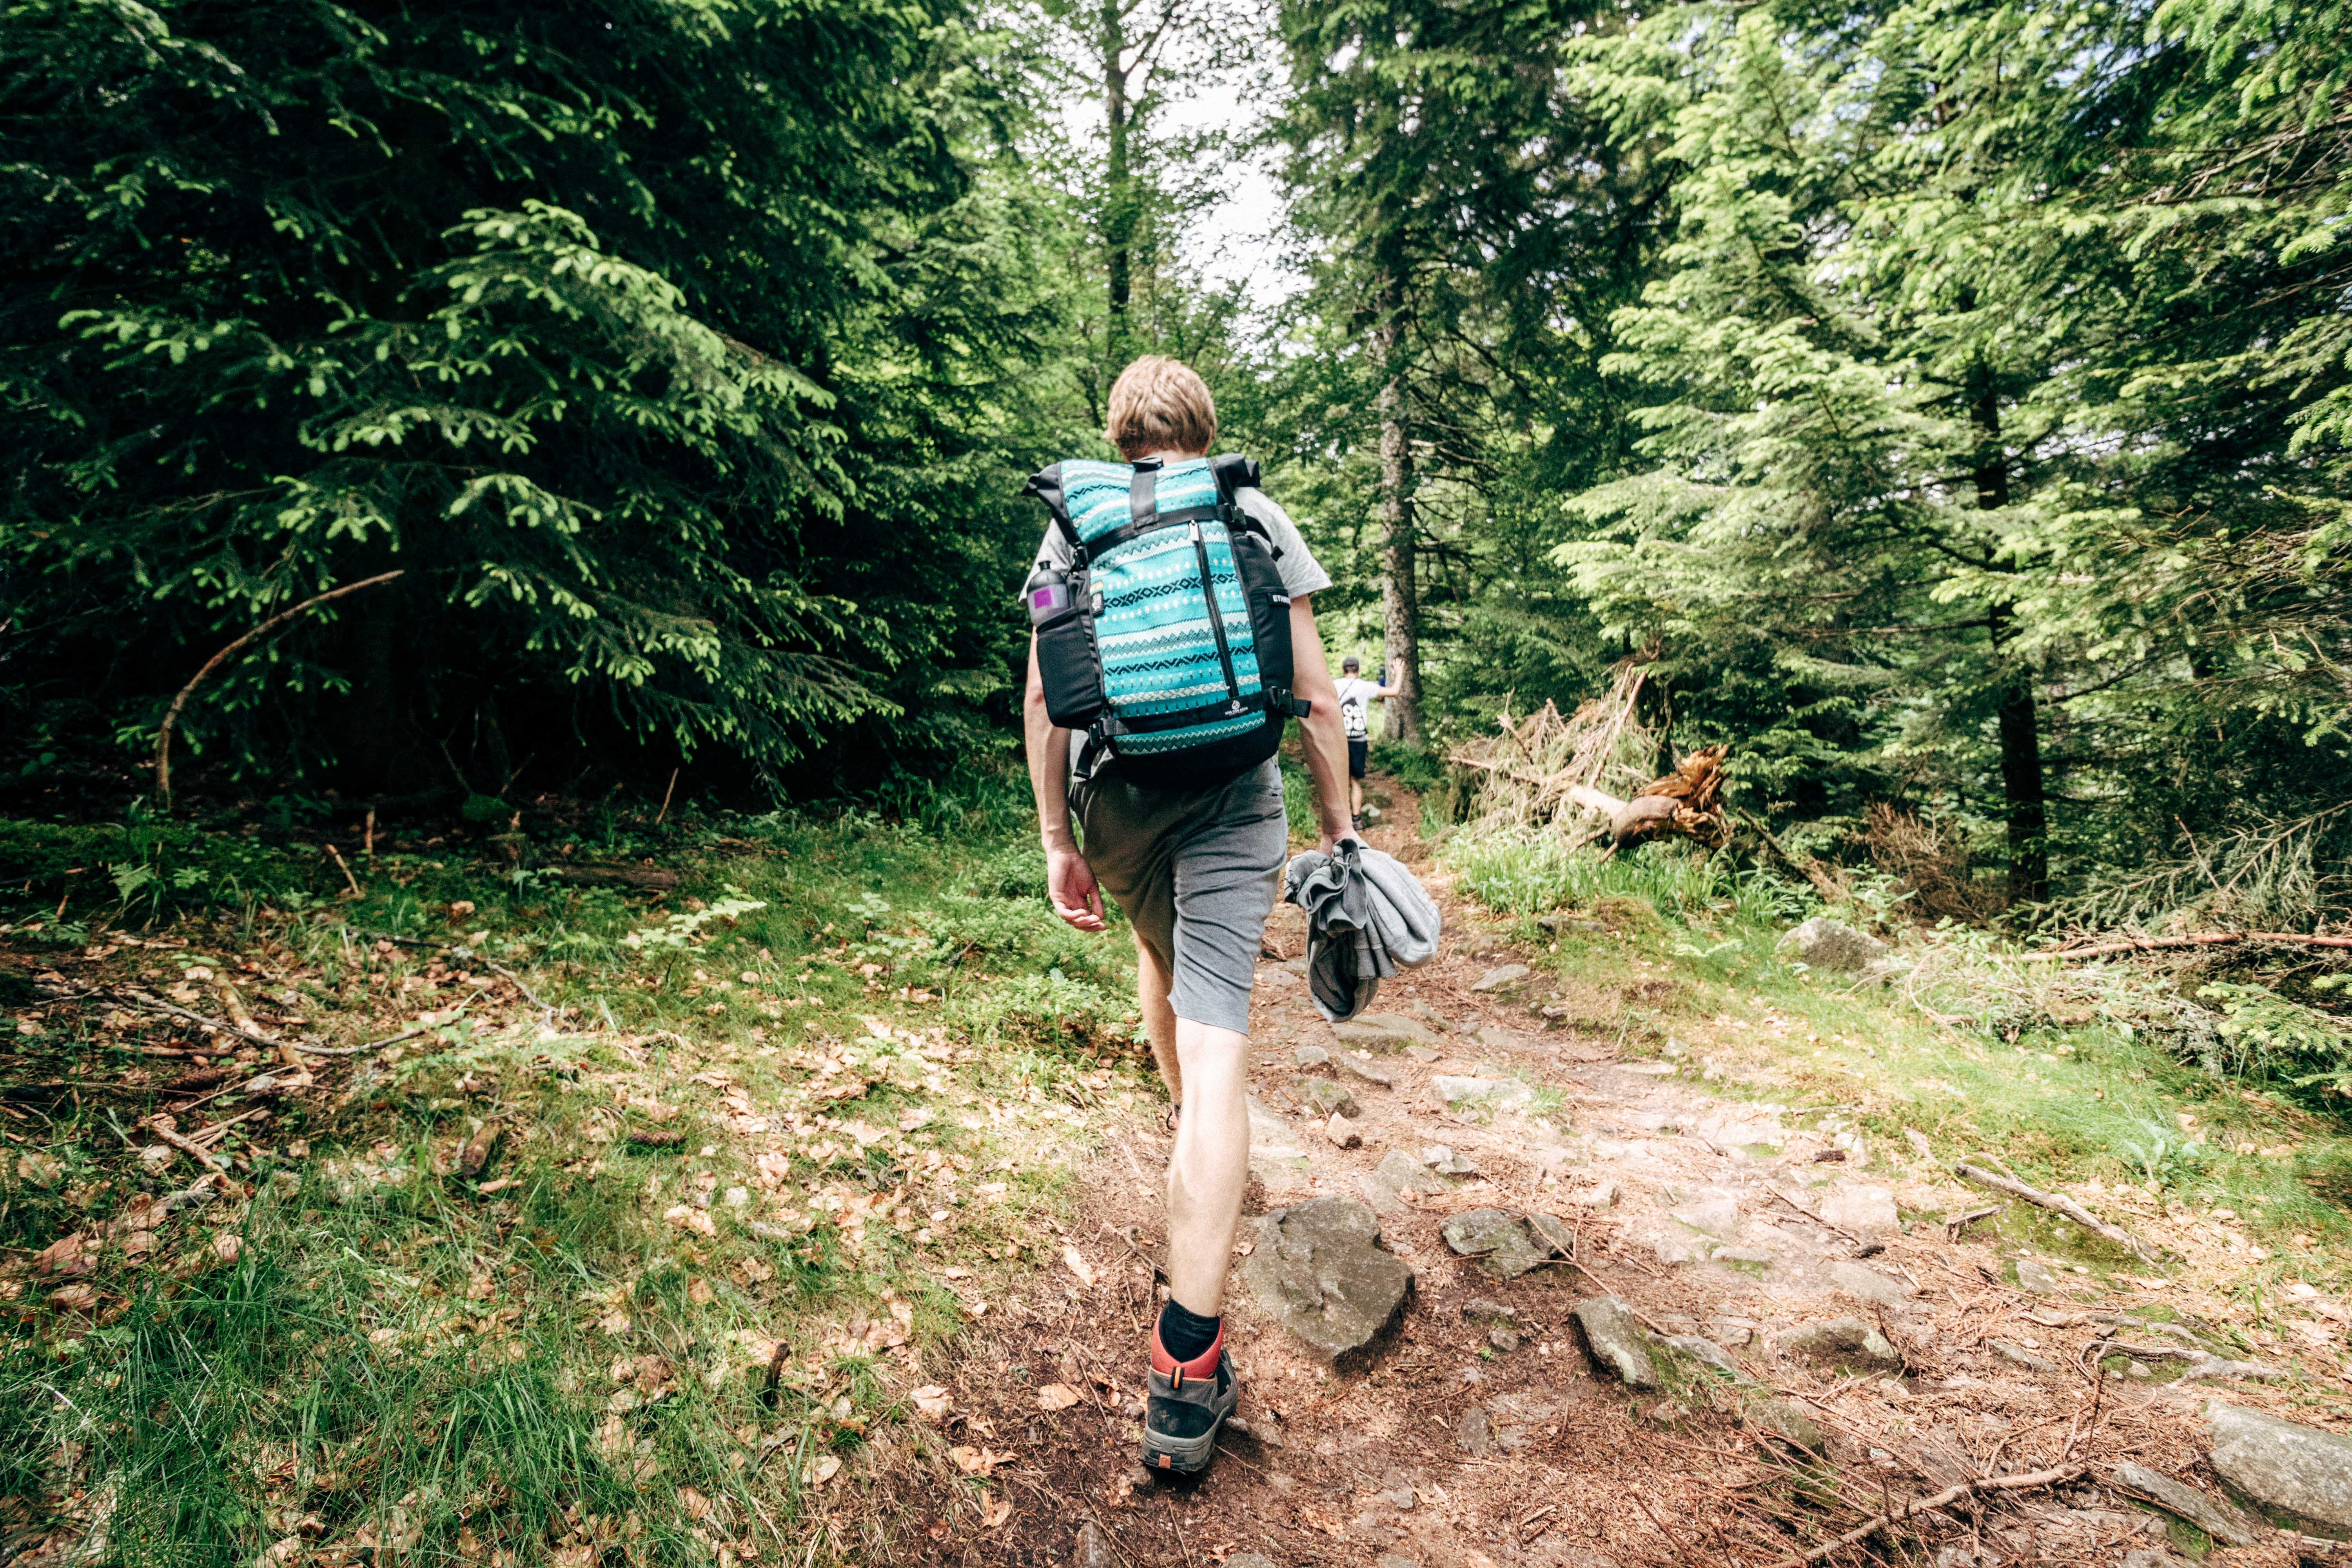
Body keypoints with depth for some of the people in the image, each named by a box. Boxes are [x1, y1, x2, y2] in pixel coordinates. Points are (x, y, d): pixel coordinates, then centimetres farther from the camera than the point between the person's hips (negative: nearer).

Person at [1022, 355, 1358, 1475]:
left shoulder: (1077, 519, 10)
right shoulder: (1256, 514, 7)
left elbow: (1044, 695, 3)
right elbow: (1315, 693, 1)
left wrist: (1057, 842, 7)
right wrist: (1338, 830, 6)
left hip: (1116, 795, 3)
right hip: (1234, 799, -2)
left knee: (1160, 955, 32)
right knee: (1217, 1052, -8)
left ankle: (1187, 1124, 53)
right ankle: (1186, 1365, -9)